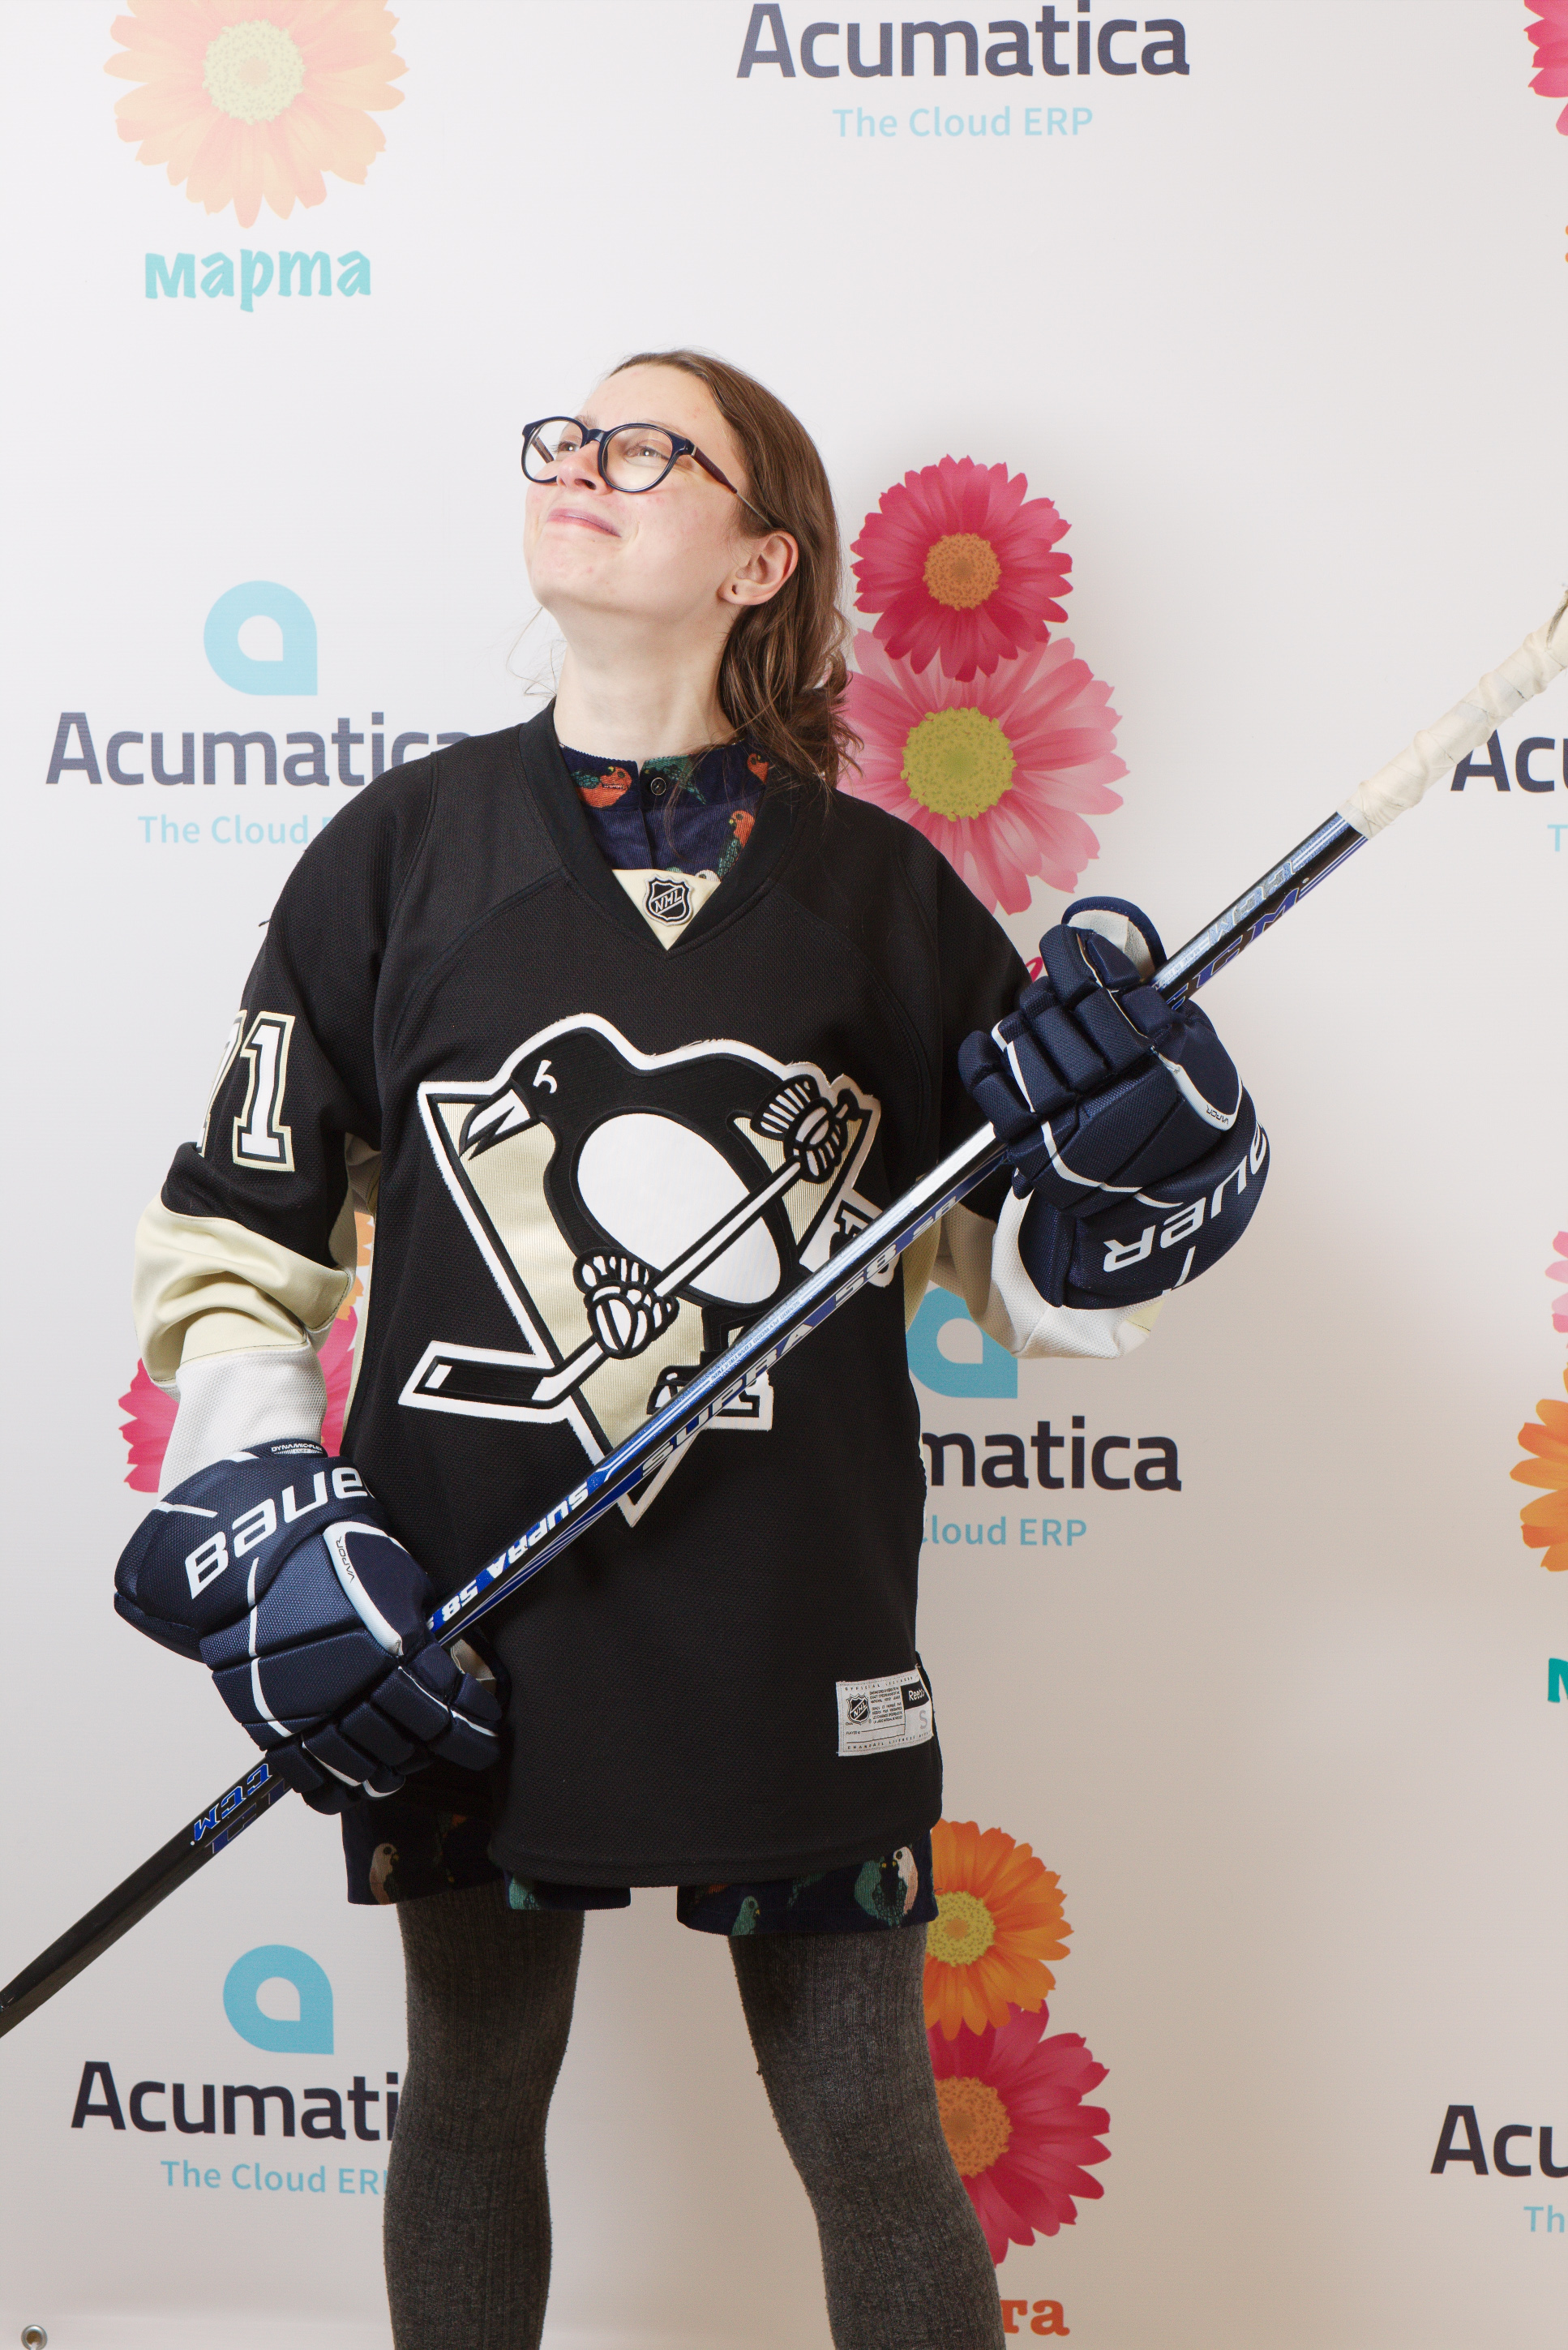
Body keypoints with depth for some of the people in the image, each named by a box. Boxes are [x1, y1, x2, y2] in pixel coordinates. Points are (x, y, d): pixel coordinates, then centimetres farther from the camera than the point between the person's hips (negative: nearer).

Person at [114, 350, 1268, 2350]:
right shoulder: (397, 855, 1)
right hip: (458, 1647, 1)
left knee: (868, 2137, 8)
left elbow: (1034, 1280, 5)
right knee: (472, 2099, 16)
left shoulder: (875, 890, 0)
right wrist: (265, 1547, -8)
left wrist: (1129, 1170, -15)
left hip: (794, 1645, -1)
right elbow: (230, 1254, 4)